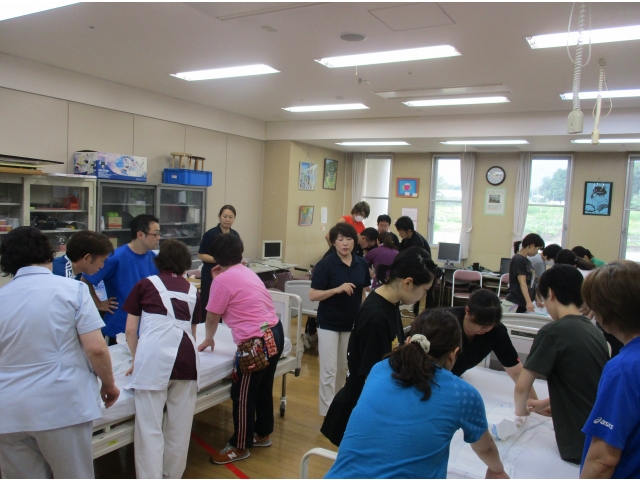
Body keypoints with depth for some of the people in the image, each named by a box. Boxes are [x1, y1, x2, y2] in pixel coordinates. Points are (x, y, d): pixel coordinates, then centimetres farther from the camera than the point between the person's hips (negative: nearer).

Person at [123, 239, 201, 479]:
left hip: (153, 357, -3)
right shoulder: (192, 291, 24)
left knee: (150, 428, 3)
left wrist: (136, 360, 29)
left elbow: (130, 330, 14)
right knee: (179, 426, 16)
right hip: (186, 357, 3)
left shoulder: (145, 284, 16)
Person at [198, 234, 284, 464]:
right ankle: (262, 434, 39)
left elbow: (212, 317, 1)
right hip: (275, 333, 9)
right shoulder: (246, 273, 14)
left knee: (243, 395, 6)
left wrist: (208, 339, 19)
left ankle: (240, 447, 21)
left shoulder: (222, 280, -9)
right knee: (263, 388, 23)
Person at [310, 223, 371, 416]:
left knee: (344, 368, 16)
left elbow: (362, 293, 10)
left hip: (351, 324, 5)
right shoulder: (325, 264, -14)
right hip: (329, 324, -4)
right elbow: (313, 295, -15)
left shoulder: (362, 264, 0)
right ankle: (328, 412, 7)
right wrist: (338, 289, -27)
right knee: (329, 370, -3)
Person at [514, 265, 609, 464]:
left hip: (580, 447, -7)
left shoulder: (553, 331, -16)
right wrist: (547, 403, 27)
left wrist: (521, 409, 7)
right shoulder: (595, 331, 6)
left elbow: (522, 386, -13)